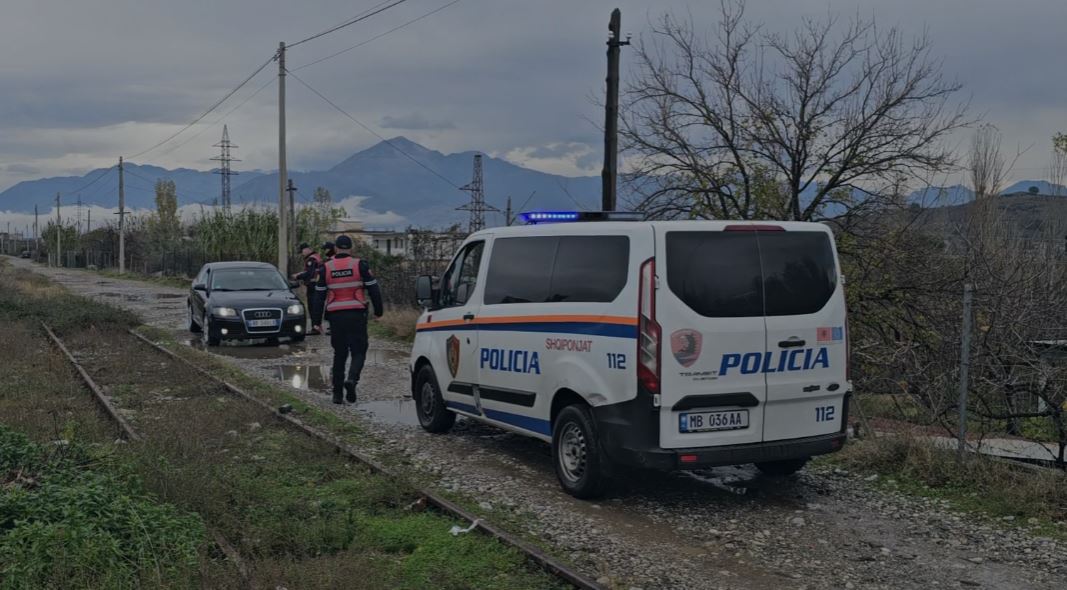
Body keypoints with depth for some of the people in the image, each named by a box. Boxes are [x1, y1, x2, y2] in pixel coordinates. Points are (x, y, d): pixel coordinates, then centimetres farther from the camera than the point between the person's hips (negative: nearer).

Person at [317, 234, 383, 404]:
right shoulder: (360, 265, -2)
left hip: (335, 316, 3)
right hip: (357, 315, -2)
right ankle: (352, 379, -23)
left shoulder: (326, 268, 6)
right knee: (358, 352, 4)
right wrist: (378, 311, 6)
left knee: (339, 354, 11)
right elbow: (373, 289, -3)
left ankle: (337, 393, 11)